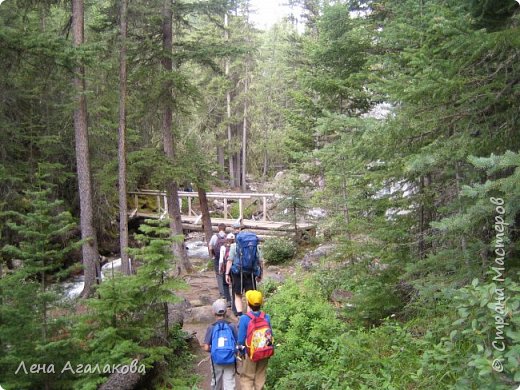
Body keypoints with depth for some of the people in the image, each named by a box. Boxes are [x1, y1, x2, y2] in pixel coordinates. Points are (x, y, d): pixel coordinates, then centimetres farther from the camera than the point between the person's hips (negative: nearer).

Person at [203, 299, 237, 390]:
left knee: (216, 382, 20)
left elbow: (206, 348, -10)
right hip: (230, 360, -1)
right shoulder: (232, 326, -6)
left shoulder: (211, 328, -7)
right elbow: (238, 345, -6)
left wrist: (212, 350, 10)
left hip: (216, 360, 1)